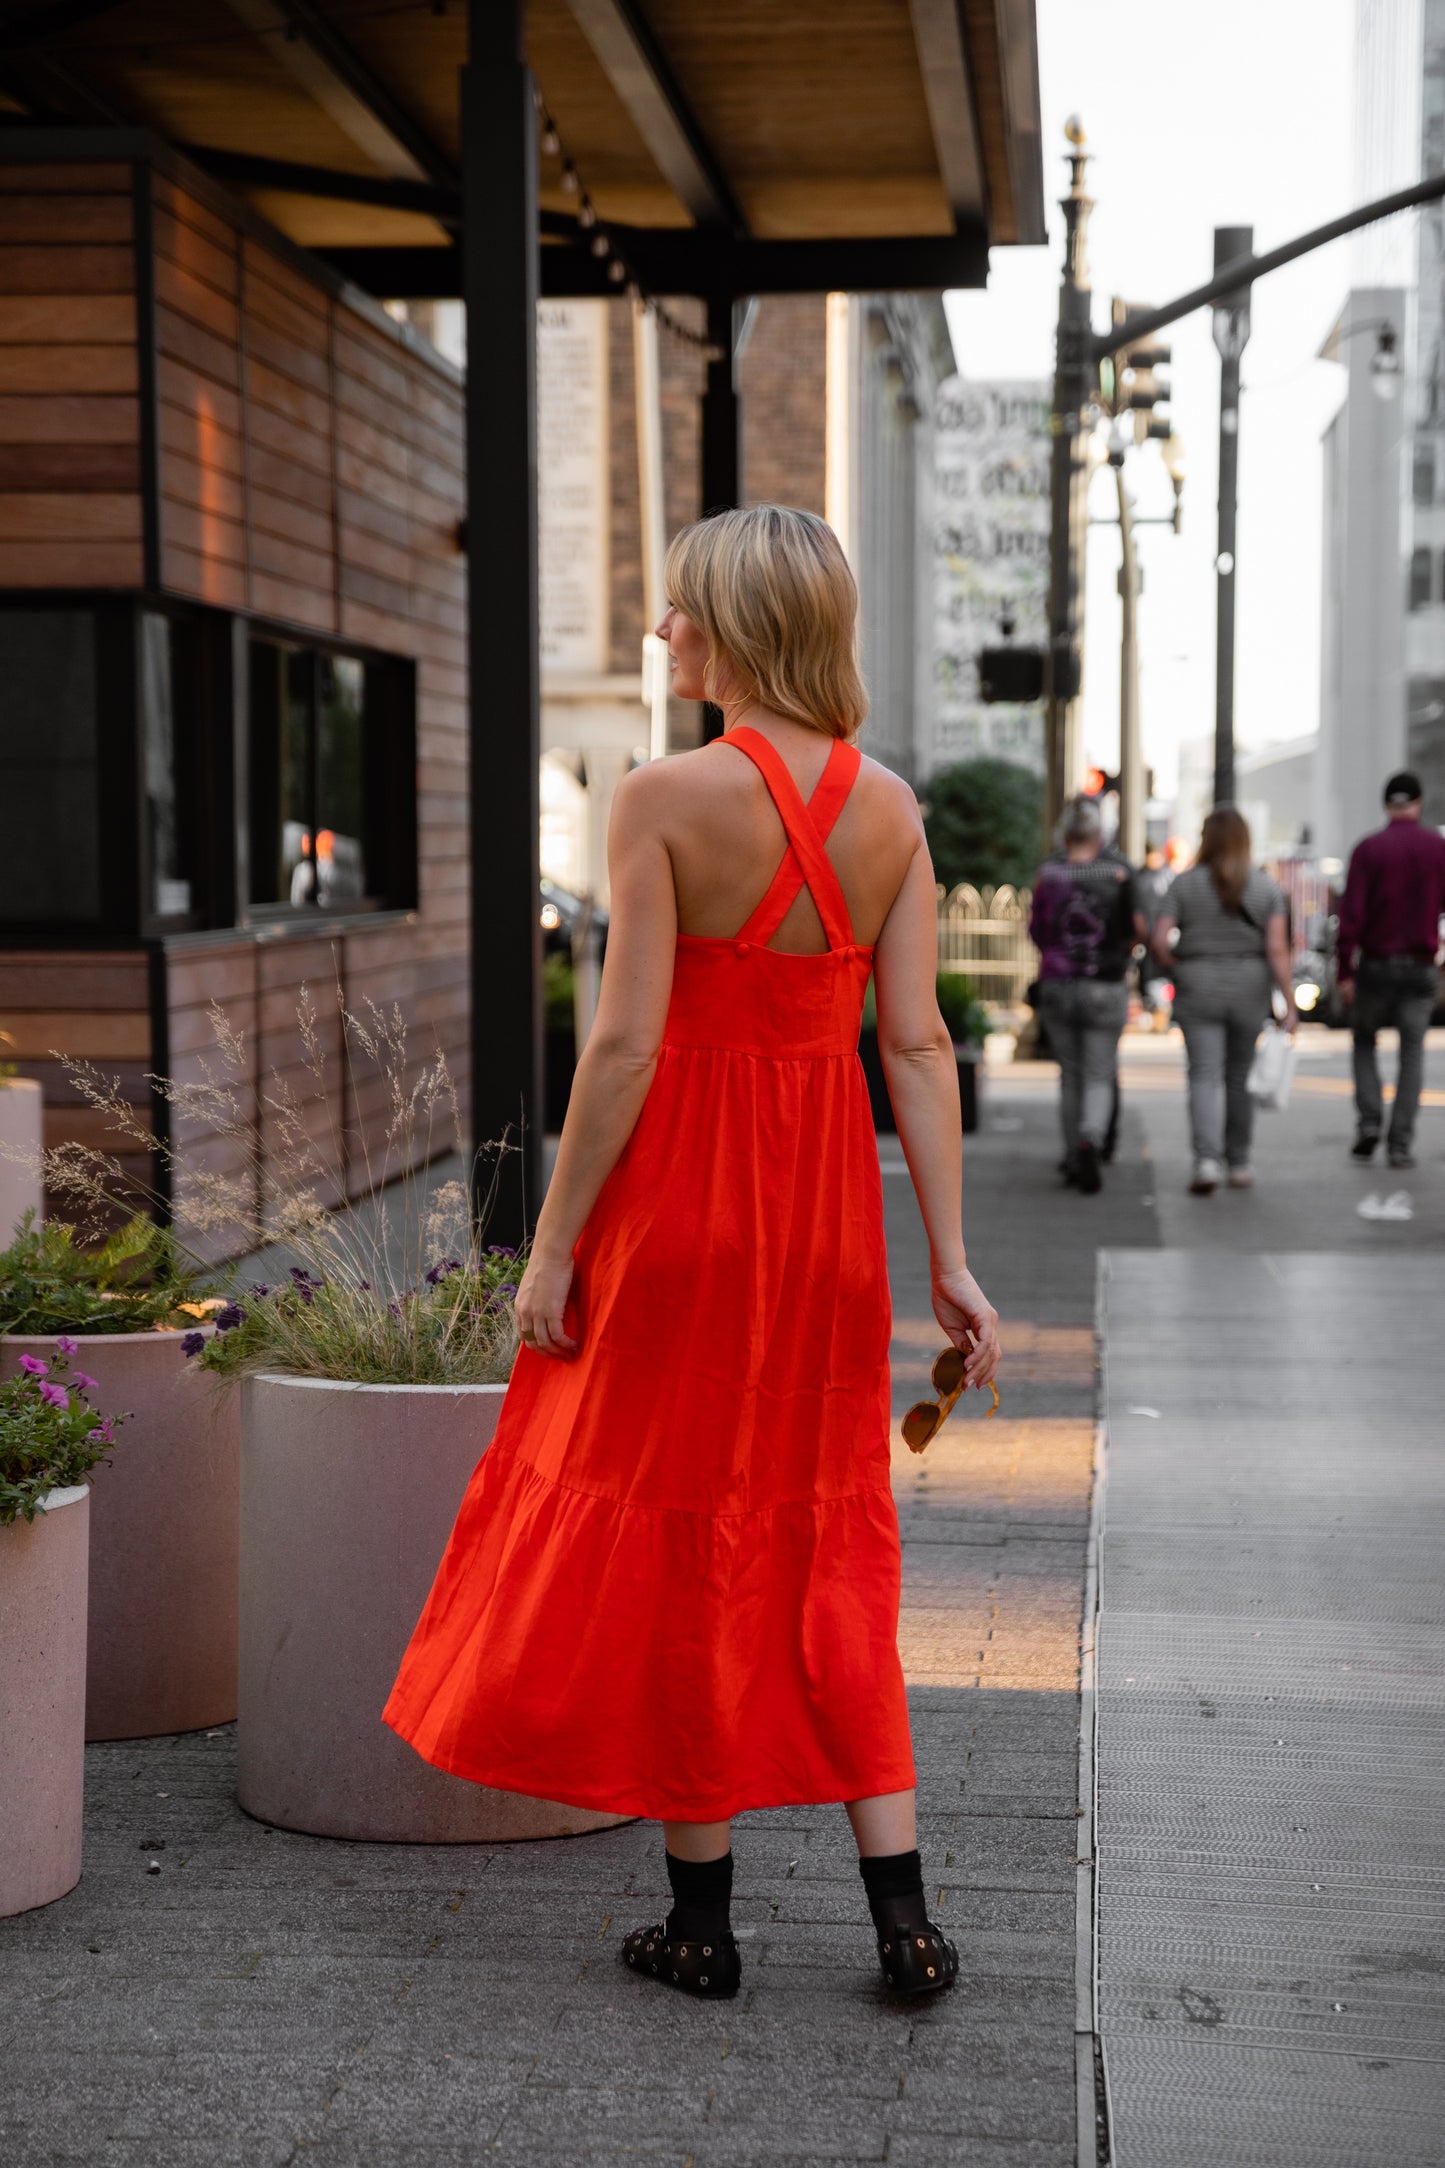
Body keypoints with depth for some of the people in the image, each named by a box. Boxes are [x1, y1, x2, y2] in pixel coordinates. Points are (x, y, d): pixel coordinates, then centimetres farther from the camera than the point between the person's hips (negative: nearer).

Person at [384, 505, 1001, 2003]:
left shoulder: (668, 798, -13)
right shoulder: (888, 807, 1)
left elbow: (626, 1044, -15)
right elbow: (917, 1044, -1)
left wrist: (554, 1246, -8)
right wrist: (951, 1262, 2)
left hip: (683, 1185, -4)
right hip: (827, 1203, 5)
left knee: (674, 1536, 8)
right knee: (827, 1540, 14)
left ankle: (701, 1919, 16)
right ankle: (903, 1919, 11)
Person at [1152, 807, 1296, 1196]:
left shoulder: (1184, 883, -5)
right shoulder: (1266, 887, -2)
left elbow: (1159, 939, -9)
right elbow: (1277, 949, -9)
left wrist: (1174, 968, 10)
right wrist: (1290, 1004, -8)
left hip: (1198, 988, -2)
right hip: (1249, 987, 2)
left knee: (1205, 1077, -3)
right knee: (1240, 1076, 15)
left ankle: (1207, 1159, -21)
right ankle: (1239, 1163, 25)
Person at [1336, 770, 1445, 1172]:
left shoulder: (1368, 849, -4)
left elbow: (1351, 914, -9)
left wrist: (1344, 972, -7)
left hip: (1375, 965, -1)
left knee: (1363, 1040, 18)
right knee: (1412, 1052, 8)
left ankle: (1369, 1120, 1)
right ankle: (1401, 1142, 1)